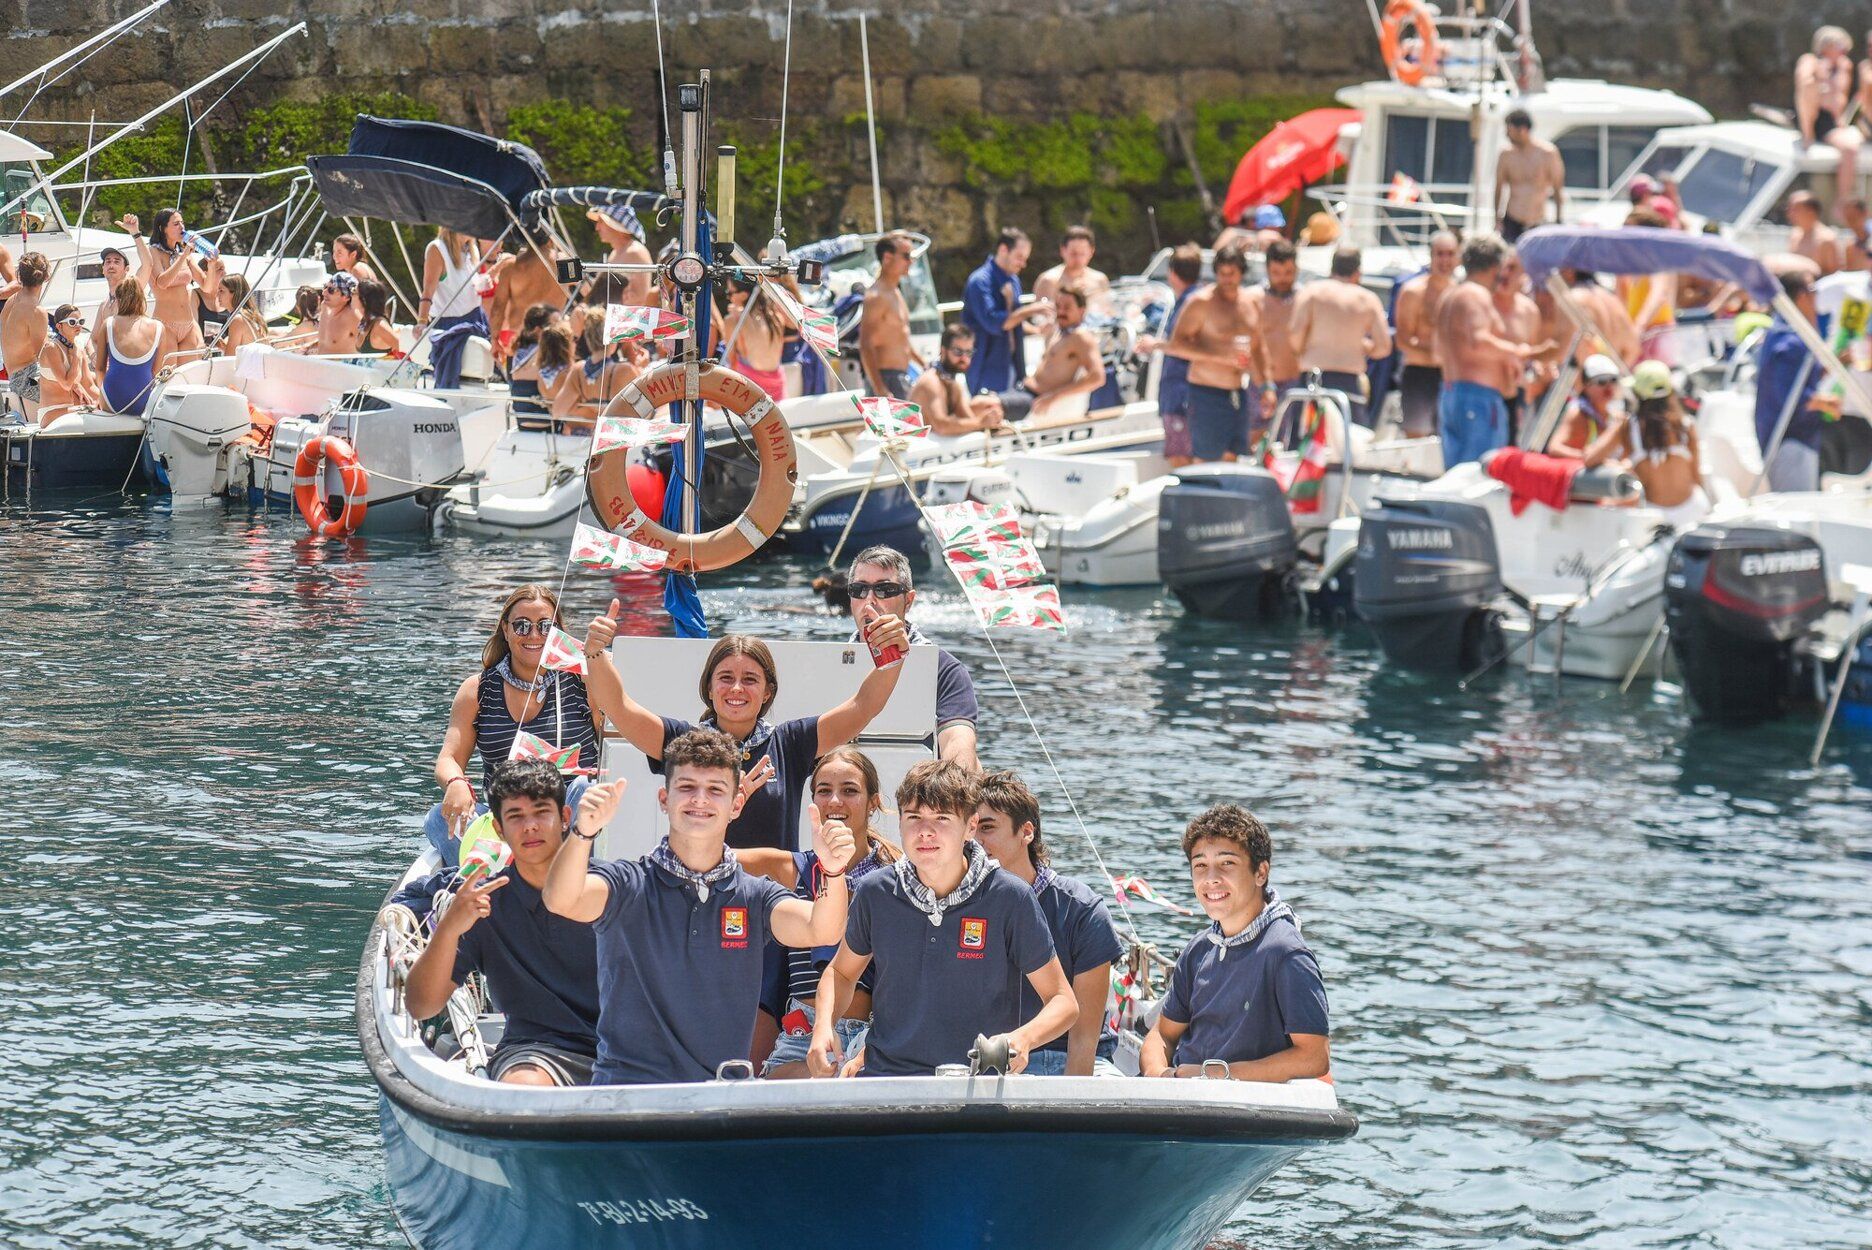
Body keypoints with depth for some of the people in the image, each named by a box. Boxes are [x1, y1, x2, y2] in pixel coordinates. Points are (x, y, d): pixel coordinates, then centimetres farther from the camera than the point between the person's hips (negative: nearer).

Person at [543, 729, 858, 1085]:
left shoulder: (754, 896, 11)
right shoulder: (629, 885, 4)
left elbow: (821, 931, -7)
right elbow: (561, 901, -15)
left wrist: (832, 871, -28)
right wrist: (584, 832, -34)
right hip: (628, 1093, -3)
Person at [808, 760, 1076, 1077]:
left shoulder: (1009, 897, -4)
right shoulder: (875, 893, 6)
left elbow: (1063, 1002, 2)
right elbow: (842, 971, 25)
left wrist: (1022, 1039, -19)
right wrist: (823, 1027, 4)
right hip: (883, 1077, 3)